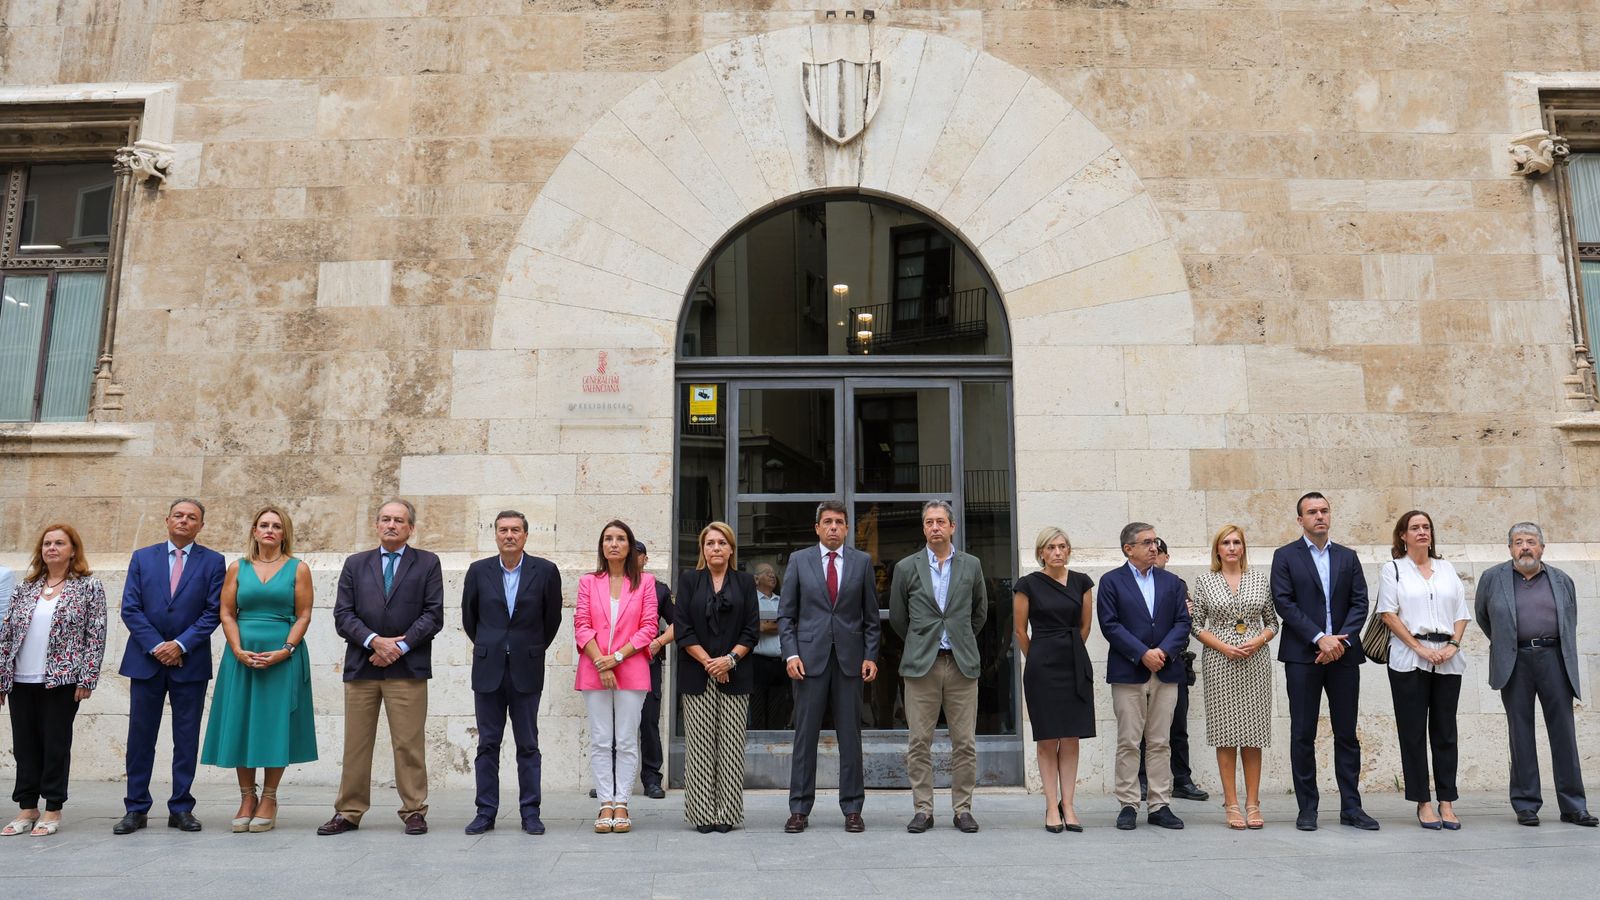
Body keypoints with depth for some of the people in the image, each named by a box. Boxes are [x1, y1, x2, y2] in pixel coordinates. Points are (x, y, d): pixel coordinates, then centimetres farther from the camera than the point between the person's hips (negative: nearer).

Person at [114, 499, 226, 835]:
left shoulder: (213, 561, 3)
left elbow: (214, 612, -3)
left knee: (187, 739, 4)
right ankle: (136, 809, 15)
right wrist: (156, 646, -9)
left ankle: (181, 808, 12)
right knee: (140, 736, 6)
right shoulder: (142, 558, 8)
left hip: (190, 663, -1)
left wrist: (180, 645, -12)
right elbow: (130, 608, 1)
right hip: (146, 659, 1)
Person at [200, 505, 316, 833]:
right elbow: (226, 613, 5)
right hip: (241, 657, 2)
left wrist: (284, 651, -13)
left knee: (275, 724, 0)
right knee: (241, 725, 3)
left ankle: (269, 800, 8)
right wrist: (239, 651, -9)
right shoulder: (238, 568, 10)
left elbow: (303, 616, -1)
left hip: (283, 656, -2)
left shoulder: (298, 569, 4)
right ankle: (247, 798, 14)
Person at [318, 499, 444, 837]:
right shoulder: (355, 564, 13)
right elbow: (342, 615, 4)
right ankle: (349, 812, 15)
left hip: (408, 667, -2)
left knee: (409, 744, -1)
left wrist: (400, 646, -11)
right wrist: (374, 641, -11)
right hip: (361, 667, 2)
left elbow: (433, 615, -1)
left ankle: (414, 811, 7)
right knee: (355, 745, 6)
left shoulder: (427, 564, 7)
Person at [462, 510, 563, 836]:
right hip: (488, 670, 1)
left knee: (528, 745, 4)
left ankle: (530, 812, 10)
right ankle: (486, 812, 13)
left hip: (527, 671, -1)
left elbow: (552, 618, 9)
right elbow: (469, 616, 15)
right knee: (487, 744, 6)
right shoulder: (479, 571, 3)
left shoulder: (545, 571, -2)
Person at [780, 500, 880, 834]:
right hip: (810, 657, 0)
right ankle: (799, 809, 10)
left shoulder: (862, 562, 8)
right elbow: (786, 614, 5)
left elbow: (871, 616, 9)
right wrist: (790, 653, -6)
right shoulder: (799, 560, 6)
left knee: (850, 735, 4)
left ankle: (852, 809, 12)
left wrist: (871, 656, 0)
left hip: (850, 658, 1)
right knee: (805, 735, 2)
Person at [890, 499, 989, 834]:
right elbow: (897, 617, 14)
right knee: (919, 743, 1)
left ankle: (962, 809, 13)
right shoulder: (906, 568, 4)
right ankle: (923, 809, 10)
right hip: (921, 665, 0)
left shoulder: (971, 565, 7)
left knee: (965, 742, 2)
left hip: (962, 665, 1)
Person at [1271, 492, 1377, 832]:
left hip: (1343, 655, 3)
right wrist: (1320, 638, -14)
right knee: (1303, 735, 1)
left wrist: (1342, 640, -10)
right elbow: (1284, 602, -6)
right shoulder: (1285, 556, 3)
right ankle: (1307, 808, 8)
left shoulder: (1347, 557, 13)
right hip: (1302, 656, -3)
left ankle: (1351, 807, 13)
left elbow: (1360, 602, 5)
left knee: (1347, 734, 6)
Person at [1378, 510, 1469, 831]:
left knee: (1445, 731, 4)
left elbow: (1462, 613, 12)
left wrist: (1452, 645, -4)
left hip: (1448, 660, 3)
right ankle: (1423, 802, 4)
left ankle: (1447, 802, 9)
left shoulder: (1447, 569, 15)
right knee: (1413, 732, -1)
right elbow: (1389, 614, -3)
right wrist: (1419, 648, -11)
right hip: (1409, 659, -3)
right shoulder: (1392, 570, 5)